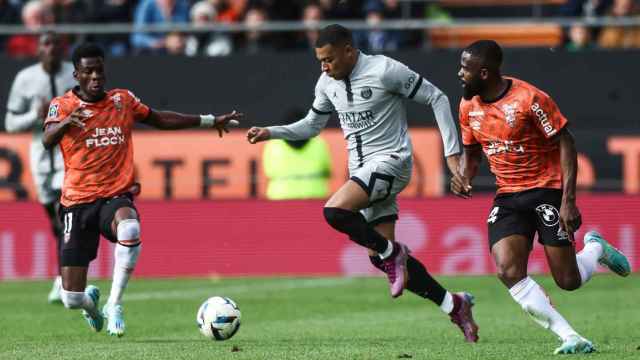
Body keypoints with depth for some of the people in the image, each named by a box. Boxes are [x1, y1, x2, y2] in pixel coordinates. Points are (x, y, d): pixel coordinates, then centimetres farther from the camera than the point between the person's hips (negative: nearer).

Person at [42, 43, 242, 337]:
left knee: (129, 229, -40)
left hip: (116, 197, 1)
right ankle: (91, 301, 36)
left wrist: (208, 121, 24)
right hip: (78, 201, -1)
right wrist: (67, 122, -41)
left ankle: (114, 305, -22)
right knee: (71, 299, -5)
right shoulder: (62, 105, -2)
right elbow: (47, 140, -20)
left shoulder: (122, 100, 8)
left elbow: (159, 119, 22)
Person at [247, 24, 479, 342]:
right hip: (362, 172, 8)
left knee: (334, 211, -29)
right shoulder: (327, 83, 6)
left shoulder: (385, 71, -15)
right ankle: (454, 305, 14)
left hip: (391, 161, -8)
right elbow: (311, 125, 21)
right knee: (380, 257, 3)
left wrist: (452, 152, -11)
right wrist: (270, 133, 6)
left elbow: (437, 99, -8)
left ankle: (393, 252, -7)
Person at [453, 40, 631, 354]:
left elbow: (565, 143, -13)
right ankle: (570, 338, -13)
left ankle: (595, 249, 31)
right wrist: (464, 177, -5)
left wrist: (568, 200, -19)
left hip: (547, 190, -5)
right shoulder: (468, 107, 3)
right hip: (507, 196, 5)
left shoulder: (529, 99, -17)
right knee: (508, 271, -19)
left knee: (568, 281, -5)